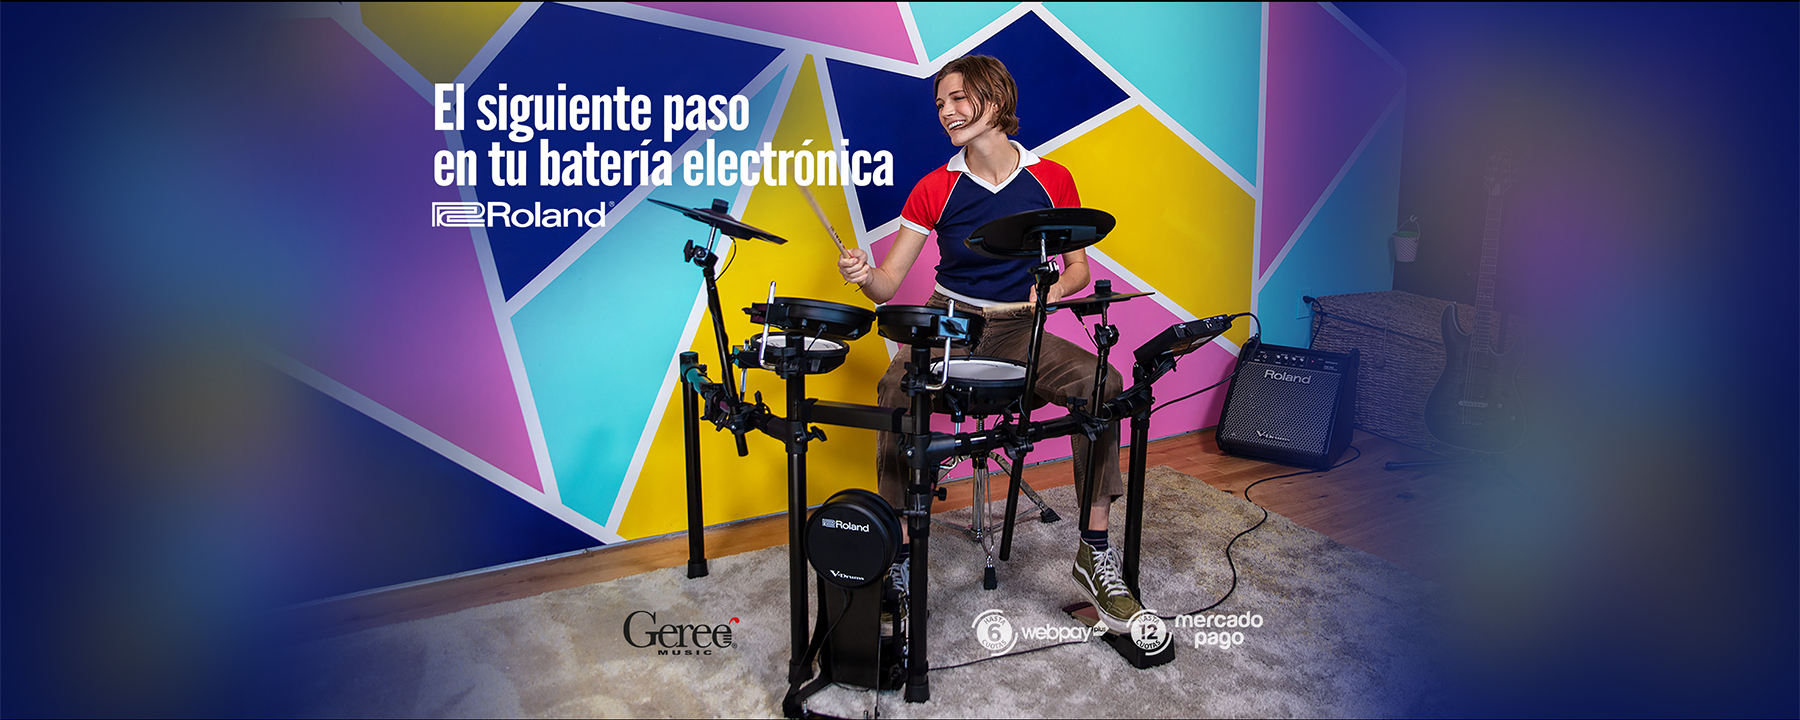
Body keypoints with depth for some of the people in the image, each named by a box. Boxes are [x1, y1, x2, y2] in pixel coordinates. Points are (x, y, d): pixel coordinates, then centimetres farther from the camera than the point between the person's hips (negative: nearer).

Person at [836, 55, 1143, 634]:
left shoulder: (1051, 181, 2)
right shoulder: (934, 190, 0)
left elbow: (1078, 267, 9)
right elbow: (888, 283, -1)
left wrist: (1056, 288, -12)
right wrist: (863, 273, -24)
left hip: (1020, 331, 1)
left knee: (1101, 383, -27)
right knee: (895, 389, -33)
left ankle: (1095, 552, -16)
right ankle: (898, 553, -23)